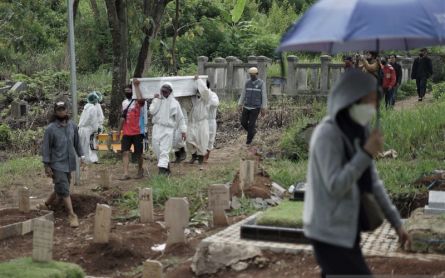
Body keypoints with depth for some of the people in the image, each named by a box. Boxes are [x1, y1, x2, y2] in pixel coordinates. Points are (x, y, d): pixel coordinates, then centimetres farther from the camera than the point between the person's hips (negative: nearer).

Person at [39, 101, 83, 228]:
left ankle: (46, 205, 38)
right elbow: (46, 148, -8)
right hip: (57, 164, -5)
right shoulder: (50, 129, -12)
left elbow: (77, 142, 13)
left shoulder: (72, 126, 1)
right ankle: (72, 215, -2)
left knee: (60, 189, 16)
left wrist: (81, 156, 7)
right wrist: (47, 166, -10)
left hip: (69, 163, 5)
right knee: (64, 190, -7)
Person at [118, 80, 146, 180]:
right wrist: (119, 130, 21)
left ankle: (140, 171, 25)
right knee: (125, 152, -6)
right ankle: (126, 173, -10)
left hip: (137, 132, -5)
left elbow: (141, 99, -34)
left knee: (138, 154, 5)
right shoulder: (124, 103, 14)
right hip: (126, 133, 5)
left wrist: (136, 86, -29)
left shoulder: (138, 102, -7)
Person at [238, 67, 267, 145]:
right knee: (243, 122, 4)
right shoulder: (247, 82, 4)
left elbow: (264, 96, -8)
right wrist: (240, 105, 4)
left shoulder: (261, 83, -8)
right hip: (246, 107, 5)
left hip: (256, 108, -4)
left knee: (251, 124, -3)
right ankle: (253, 131, 32)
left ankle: (249, 140, 15)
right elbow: (243, 94, 9)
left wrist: (263, 108, -11)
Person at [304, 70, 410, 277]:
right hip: (329, 232, -8)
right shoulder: (327, 134, -18)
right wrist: (366, 153, -24)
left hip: (346, 230, 8)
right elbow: (335, 186, -23)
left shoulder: (359, 132, 8)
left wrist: (396, 221, 15)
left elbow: (373, 182, 14)